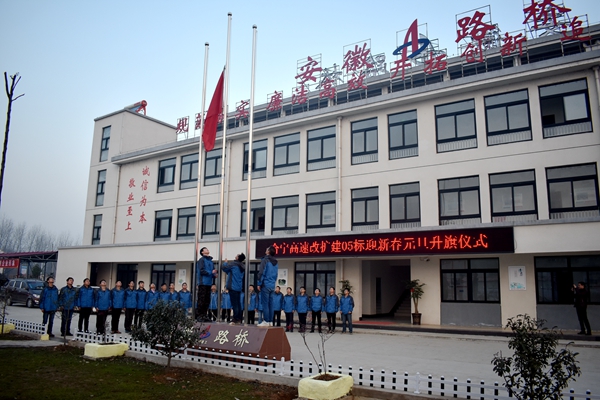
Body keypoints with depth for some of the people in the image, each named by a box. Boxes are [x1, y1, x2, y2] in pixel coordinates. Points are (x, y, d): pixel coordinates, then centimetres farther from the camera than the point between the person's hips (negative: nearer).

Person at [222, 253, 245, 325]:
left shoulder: (233, 264, -12)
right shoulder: (243, 266, 13)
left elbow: (224, 267, -12)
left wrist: (225, 262, 6)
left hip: (233, 286, -8)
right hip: (239, 287, 8)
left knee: (234, 304, -6)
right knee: (238, 303, 11)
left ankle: (235, 319, -5)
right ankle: (239, 319, 16)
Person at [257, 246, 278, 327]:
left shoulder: (265, 260, -8)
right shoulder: (275, 262, 15)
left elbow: (261, 272, -14)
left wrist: (259, 283, -9)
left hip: (265, 285, -7)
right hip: (272, 286, 7)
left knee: (265, 304, -4)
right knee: (270, 304, 8)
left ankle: (266, 321, -5)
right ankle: (270, 321, 10)